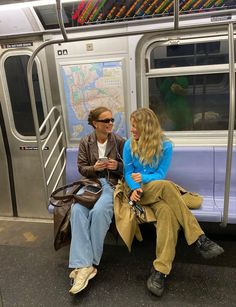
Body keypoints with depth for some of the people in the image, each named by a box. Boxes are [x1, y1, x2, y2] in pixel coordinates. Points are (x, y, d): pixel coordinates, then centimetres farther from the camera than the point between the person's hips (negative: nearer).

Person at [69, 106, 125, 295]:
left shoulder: (119, 141, 2)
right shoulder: (85, 143, 6)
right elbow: (81, 168, 7)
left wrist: (117, 166, -13)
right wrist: (94, 168, -12)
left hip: (112, 184, -2)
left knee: (98, 211, -33)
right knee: (77, 210, -29)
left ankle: (89, 263, -17)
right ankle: (84, 265, -29)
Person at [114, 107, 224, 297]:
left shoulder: (165, 145, -2)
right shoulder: (129, 145, 1)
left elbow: (161, 174, -4)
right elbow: (128, 174, 1)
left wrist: (143, 178, -22)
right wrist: (135, 189, -18)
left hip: (158, 190, 1)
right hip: (137, 190, -1)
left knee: (167, 211, -35)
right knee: (166, 186, -34)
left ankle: (160, 270, -33)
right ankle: (198, 238, -30)